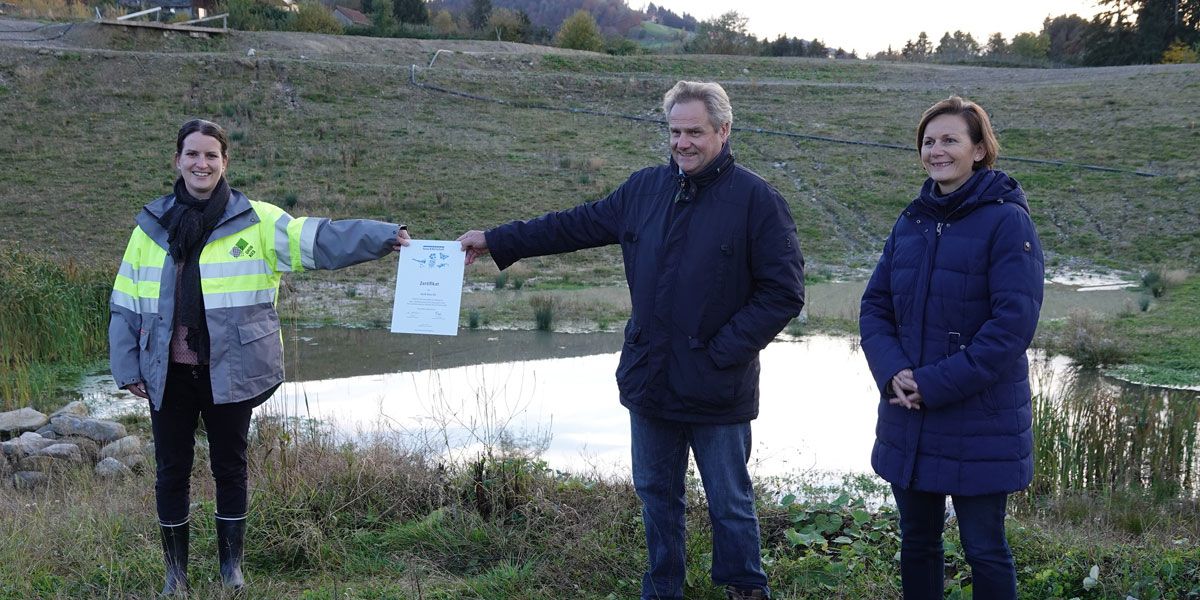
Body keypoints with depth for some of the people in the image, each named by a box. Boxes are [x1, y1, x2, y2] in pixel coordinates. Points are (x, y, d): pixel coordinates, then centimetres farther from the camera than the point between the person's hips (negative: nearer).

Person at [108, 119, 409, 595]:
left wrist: (383, 236, -29)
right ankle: (176, 572, 25)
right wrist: (127, 369, 2)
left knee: (230, 467, 10)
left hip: (229, 372, -2)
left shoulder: (255, 222, -3)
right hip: (168, 373, 2)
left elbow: (319, 240, -15)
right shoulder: (152, 225, 4)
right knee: (172, 471, 10)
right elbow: (126, 304, 7)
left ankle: (231, 567, 27)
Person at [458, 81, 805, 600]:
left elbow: (784, 292, -12)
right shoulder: (645, 188, 4)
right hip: (649, 381, 5)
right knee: (657, 496, 18)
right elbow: (577, 225, 12)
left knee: (730, 505, 9)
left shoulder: (756, 200, -11)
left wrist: (727, 351, -16)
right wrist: (496, 241, 11)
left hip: (717, 392, -5)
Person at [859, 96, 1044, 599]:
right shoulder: (911, 222, 8)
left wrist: (936, 384, -19)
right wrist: (892, 371, -11)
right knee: (916, 542, 16)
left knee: (984, 550, 5)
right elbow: (875, 305, 7)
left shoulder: (1006, 221, -10)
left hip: (979, 424, -6)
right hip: (908, 419, 6)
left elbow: (1013, 323, -17)